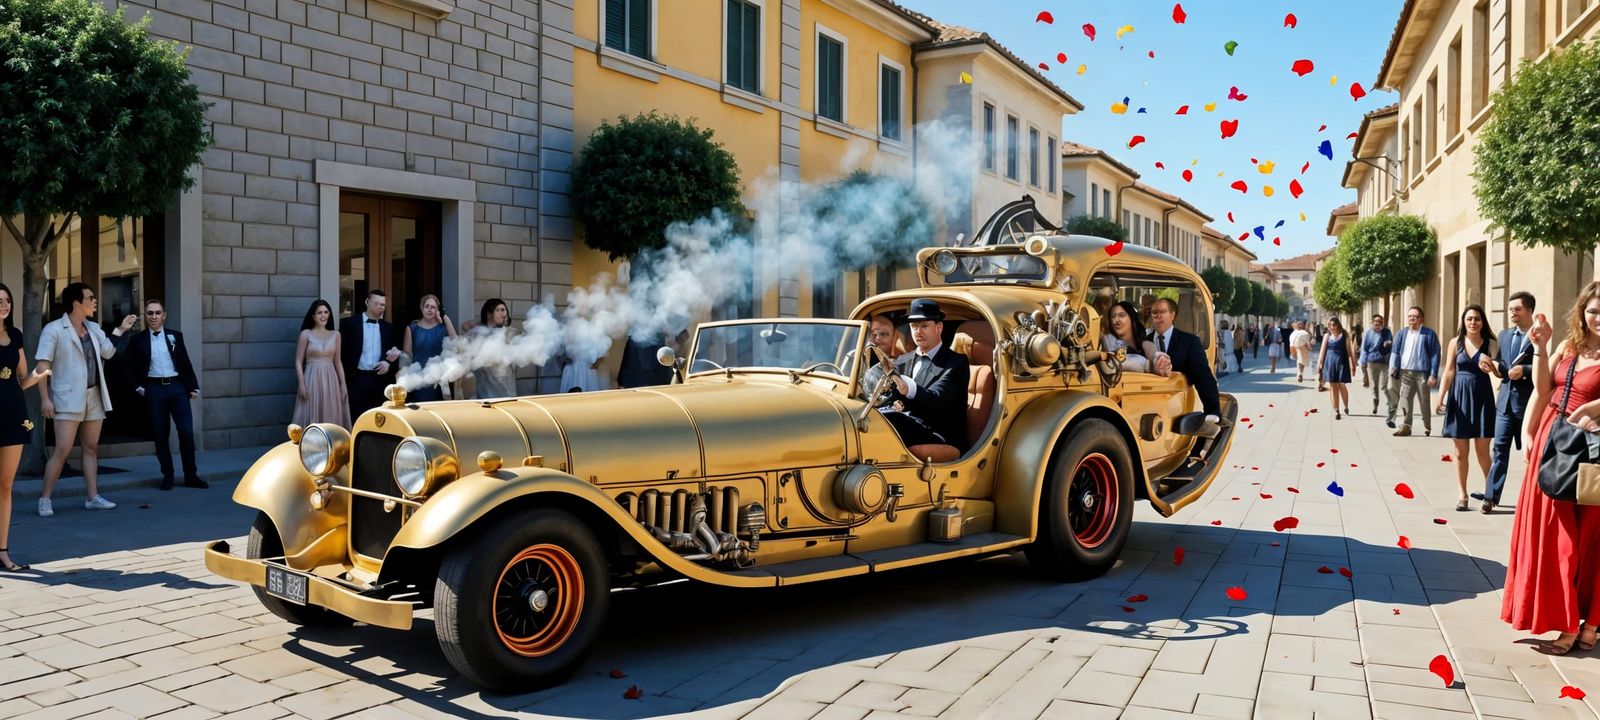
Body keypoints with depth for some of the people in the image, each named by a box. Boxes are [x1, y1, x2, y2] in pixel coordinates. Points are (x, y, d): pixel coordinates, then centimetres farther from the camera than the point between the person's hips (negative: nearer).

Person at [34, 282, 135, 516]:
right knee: (62, 450, -10)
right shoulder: (53, 329, -8)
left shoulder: (93, 328, 11)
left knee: (92, 448, 9)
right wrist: (45, 398, -17)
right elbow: (42, 365, -11)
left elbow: (108, 352, 0)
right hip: (68, 398, -6)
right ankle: (44, 499, 1)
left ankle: (92, 497, 14)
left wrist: (119, 330, -2)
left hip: (94, 396, 6)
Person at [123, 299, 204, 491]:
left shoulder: (175, 336, 9)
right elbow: (130, 368, 10)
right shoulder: (137, 340, 6)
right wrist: (138, 387, -1)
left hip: (177, 387, 1)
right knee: (160, 435, 3)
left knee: (187, 432, -4)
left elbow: (186, 363, 10)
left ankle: (191, 475, 6)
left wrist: (193, 387, 6)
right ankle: (167, 476, 14)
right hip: (154, 389, 0)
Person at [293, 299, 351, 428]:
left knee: (331, 417, 4)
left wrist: (343, 383, 5)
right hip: (312, 379, -3)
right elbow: (298, 361, -1)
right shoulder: (306, 334, 0)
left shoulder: (335, 335, 9)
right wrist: (301, 384, -10)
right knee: (311, 417, -2)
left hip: (330, 380, 3)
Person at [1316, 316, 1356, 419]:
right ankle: (1336, 411, 6)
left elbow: (1349, 351, 1)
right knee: (1333, 386, 1)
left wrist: (1352, 364, -3)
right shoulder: (1327, 336, 9)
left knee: (1342, 385, -2)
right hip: (1330, 362, 2)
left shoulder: (1344, 336, 3)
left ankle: (1346, 407, 20)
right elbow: (1322, 351, 8)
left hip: (1342, 362, -2)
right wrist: (1319, 364, 3)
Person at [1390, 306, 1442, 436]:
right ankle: (1406, 426, 2)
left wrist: (1433, 375, -10)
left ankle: (1427, 427, 21)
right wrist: (1393, 368, -5)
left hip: (1422, 373, -3)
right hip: (1405, 373, 3)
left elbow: (1435, 355, -5)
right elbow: (1395, 353, 9)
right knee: (1405, 399, -1)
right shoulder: (1402, 334, 9)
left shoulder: (1429, 334, -2)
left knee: (1424, 401, 7)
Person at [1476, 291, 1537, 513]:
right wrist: (1493, 366, -6)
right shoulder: (1504, 335, 12)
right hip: (1506, 399, 5)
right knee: (1499, 448, 4)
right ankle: (1491, 496, 5)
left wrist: (1525, 370, -23)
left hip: (1529, 401, -5)